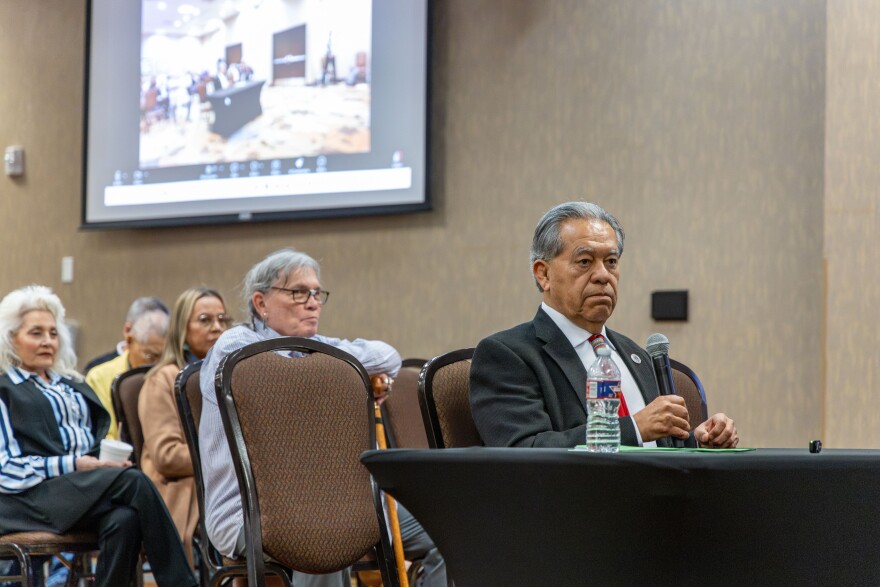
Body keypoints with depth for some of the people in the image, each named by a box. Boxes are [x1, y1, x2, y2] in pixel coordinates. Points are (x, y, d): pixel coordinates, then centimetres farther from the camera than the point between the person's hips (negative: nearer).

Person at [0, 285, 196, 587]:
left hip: (87, 488, 5)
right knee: (133, 481, -30)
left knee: (124, 519, -33)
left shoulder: (73, 386, 27)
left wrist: (110, 460, 0)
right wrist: (73, 465, -14)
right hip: (34, 495, -5)